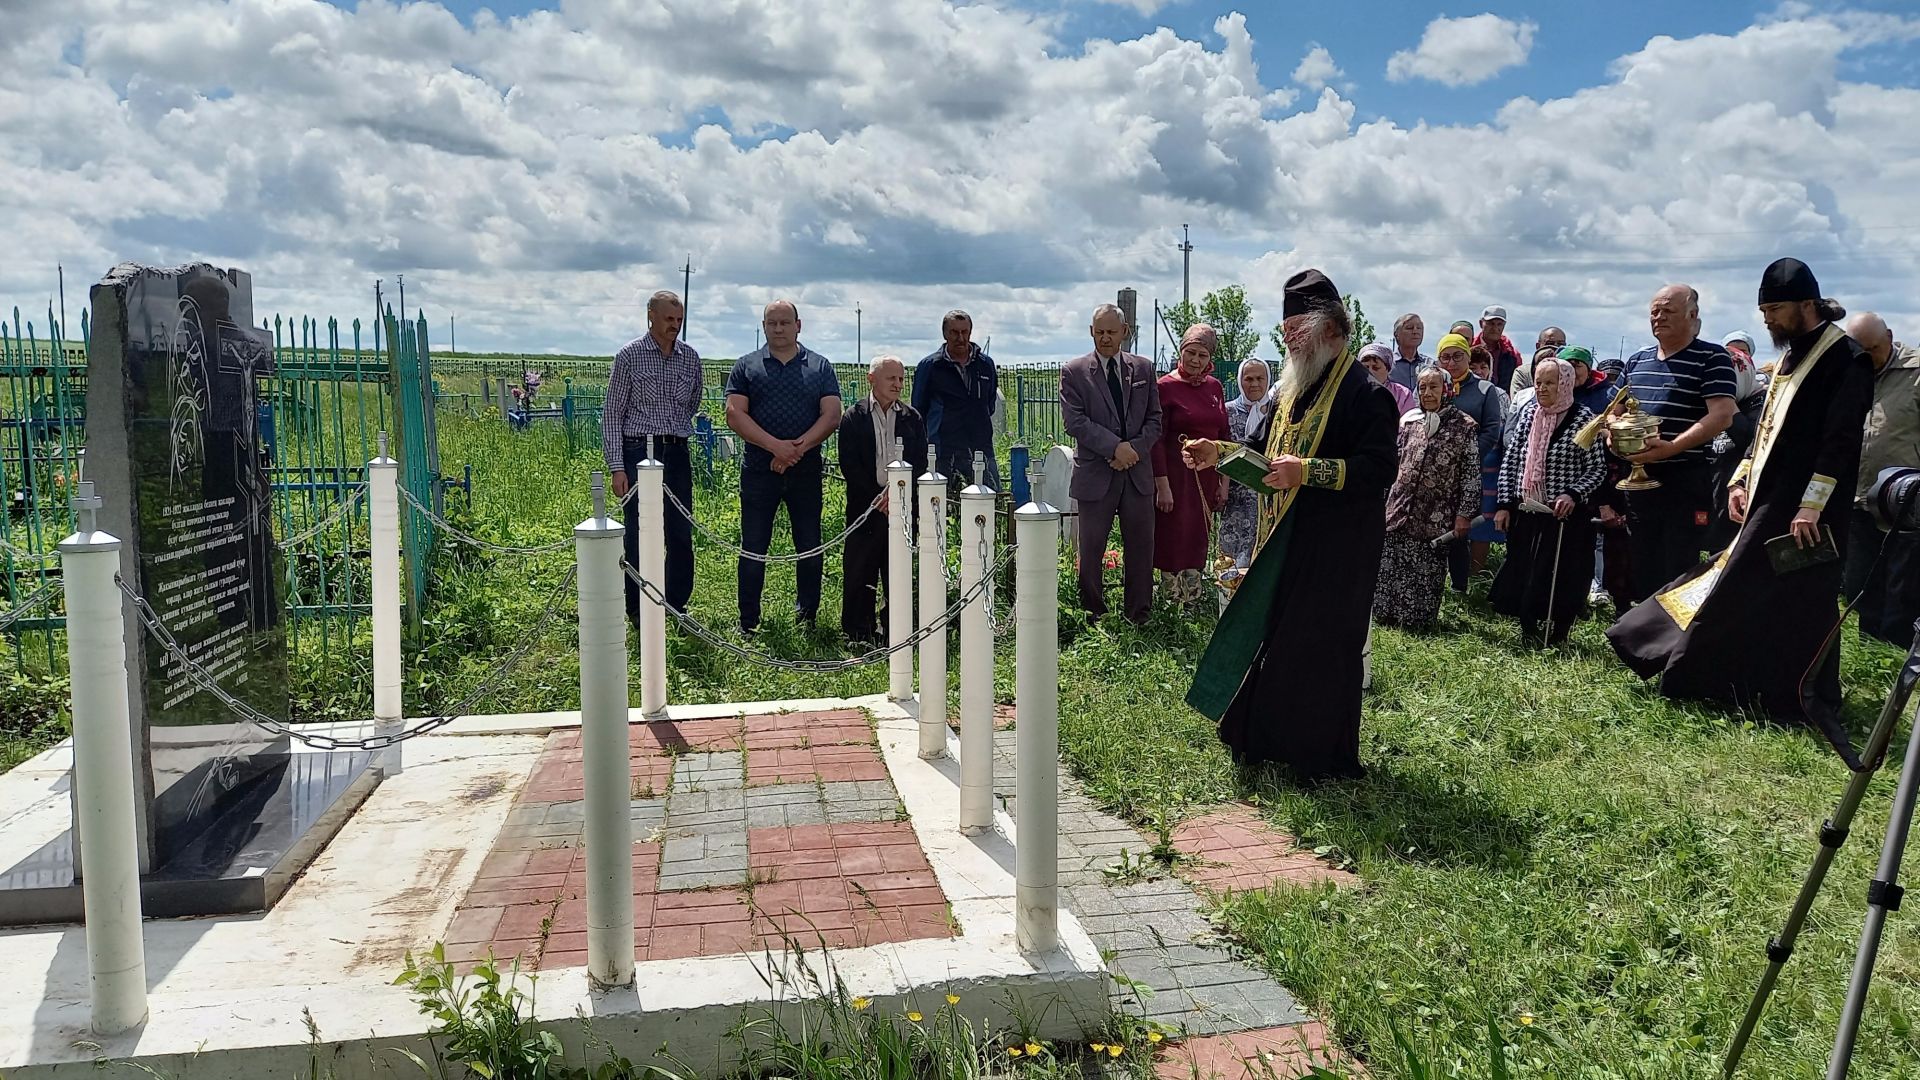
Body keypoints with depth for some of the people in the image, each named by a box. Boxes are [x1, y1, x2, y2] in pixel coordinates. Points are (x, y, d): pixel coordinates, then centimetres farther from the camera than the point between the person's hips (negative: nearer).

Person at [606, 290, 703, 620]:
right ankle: (637, 609, 11)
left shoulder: (690, 357, 7)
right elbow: (611, 414, -4)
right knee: (638, 534, 0)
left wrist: (676, 432, 14)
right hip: (638, 453, -4)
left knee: (681, 534, 6)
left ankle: (677, 604, 19)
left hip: (677, 453, 4)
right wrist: (617, 467, -10)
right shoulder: (629, 355, -4)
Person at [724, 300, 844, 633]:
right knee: (753, 549, 3)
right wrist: (776, 446, -17)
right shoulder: (746, 366, 6)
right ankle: (748, 623, 12)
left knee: (810, 547, 7)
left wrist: (798, 448, -15)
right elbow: (735, 414, -5)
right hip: (758, 471, -1)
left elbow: (832, 416, -1)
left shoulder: (820, 367, 8)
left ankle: (808, 616, 19)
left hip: (807, 471, 1)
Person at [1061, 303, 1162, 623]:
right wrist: (1116, 447, -17)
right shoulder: (1074, 372, 0)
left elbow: (1154, 418, 8)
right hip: (1096, 474, -2)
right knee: (1091, 550, 4)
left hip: (1138, 473, 3)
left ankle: (1139, 616, 17)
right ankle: (1094, 616, 17)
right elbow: (1074, 420, -10)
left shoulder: (1143, 368, 9)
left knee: (1141, 548, 6)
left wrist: (1135, 449, -9)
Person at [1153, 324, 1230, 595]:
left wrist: (1224, 482, 9)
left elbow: (1223, 436, 13)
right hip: (1176, 475, -5)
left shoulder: (1214, 386, 9)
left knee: (1198, 543, 11)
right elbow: (1157, 439, -11)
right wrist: (1162, 485, -16)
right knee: (1175, 544, 0)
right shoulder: (1166, 386, -8)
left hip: (1207, 476, 5)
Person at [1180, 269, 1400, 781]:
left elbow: (1378, 469, -22)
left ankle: (1326, 757, 14)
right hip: (1283, 539, 9)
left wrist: (1306, 471, -28)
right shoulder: (1292, 389, 13)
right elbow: (1262, 447, 21)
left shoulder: (1365, 393, -14)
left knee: (1321, 647, 0)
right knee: (1272, 637, 14)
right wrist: (1218, 453, 3)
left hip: (1336, 547, -8)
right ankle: (1268, 739, 28)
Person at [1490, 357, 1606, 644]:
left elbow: (1597, 468, -4)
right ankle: (1528, 632, 23)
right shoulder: (1527, 413, 7)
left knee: (1559, 579, -2)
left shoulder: (1582, 418, -5)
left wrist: (1573, 494, -20)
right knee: (1521, 575, 8)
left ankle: (1557, 637, 11)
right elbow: (1510, 461, 9)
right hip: (1525, 513, 5)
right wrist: (1505, 505, 3)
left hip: (1565, 516, -4)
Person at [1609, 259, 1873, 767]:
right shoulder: (1792, 356, 16)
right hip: (1769, 501, 9)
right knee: (1741, 596, 10)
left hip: (1806, 512, -9)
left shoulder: (1845, 359, -12)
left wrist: (1811, 506, -23)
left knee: (1799, 605, -3)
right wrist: (1742, 479, 10)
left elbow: (1840, 441, -19)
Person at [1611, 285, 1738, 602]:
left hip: (1686, 481, -6)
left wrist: (1671, 447, -27)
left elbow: (1722, 416, -16)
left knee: (1680, 574, -3)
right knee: (1643, 569, 13)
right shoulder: (1637, 360, 15)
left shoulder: (1712, 358, -6)